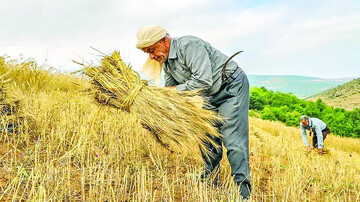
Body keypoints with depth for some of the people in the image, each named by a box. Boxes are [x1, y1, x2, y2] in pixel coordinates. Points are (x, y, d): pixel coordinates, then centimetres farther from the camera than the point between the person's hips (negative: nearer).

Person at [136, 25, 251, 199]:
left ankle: (243, 192, -6)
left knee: (233, 139, -14)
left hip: (232, 87, -9)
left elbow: (203, 81, -33)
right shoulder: (167, 61, 4)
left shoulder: (189, 46, -25)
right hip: (212, 96, 9)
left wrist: (176, 90, -23)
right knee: (208, 140, 11)